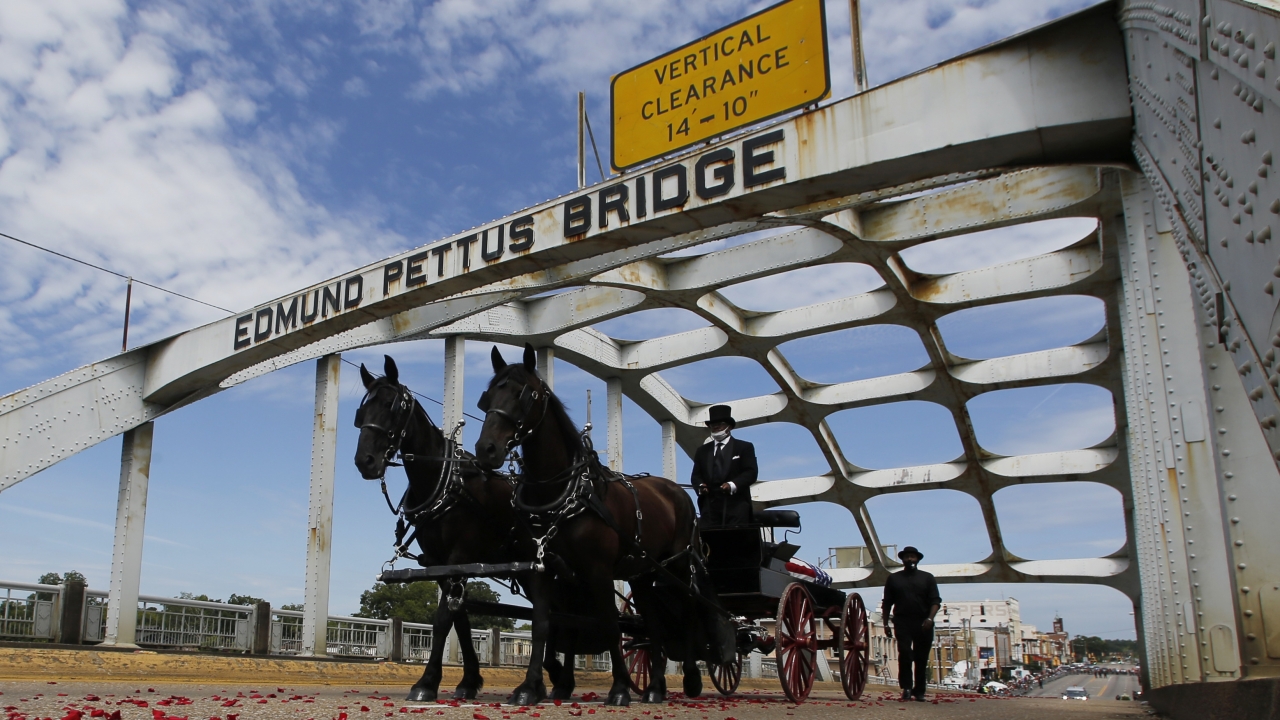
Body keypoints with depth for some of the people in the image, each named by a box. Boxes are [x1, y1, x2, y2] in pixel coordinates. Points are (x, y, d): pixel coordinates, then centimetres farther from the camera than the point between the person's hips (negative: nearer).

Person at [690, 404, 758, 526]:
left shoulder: (744, 447, 10)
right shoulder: (702, 450, 21)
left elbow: (751, 472, -1)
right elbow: (696, 475, 16)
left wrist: (732, 485, -19)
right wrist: (700, 486, -8)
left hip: (736, 505, -3)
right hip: (709, 506, 3)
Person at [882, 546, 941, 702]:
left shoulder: (927, 578, 10)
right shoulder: (893, 579, 12)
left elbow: (935, 601, 2)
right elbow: (887, 604, 12)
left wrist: (930, 619, -14)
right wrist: (886, 624, 5)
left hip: (923, 624, 1)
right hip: (902, 623, -1)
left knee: (921, 658, 4)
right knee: (905, 653, -16)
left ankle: (919, 691, 13)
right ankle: (906, 687, -10)